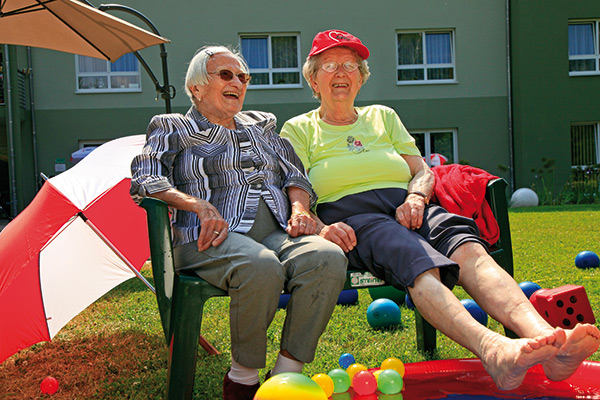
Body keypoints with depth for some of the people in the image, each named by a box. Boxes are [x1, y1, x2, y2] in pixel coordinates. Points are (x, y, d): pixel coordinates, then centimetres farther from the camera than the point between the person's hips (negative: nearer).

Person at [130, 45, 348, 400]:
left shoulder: (262, 125, 30)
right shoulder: (173, 128, 17)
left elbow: (294, 174, 25)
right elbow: (145, 178, 1)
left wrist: (299, 208, 2)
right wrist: (200, 205, -15)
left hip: (278, 232, 4)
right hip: (214, 237, -4)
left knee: (327, 257, -30)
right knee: (261, 267, -39)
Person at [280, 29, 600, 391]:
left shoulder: (383, 116, 28)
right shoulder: (299, 129, 17)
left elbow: (424, 172, 20)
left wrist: (415, 198, -4)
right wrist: (321, 227, -19)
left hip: (407, 209, 4)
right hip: (351, 217, -3)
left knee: (468, 249, -31)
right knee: (417, 264, -37)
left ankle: (544, 335, -54)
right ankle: (492, 349, -62)